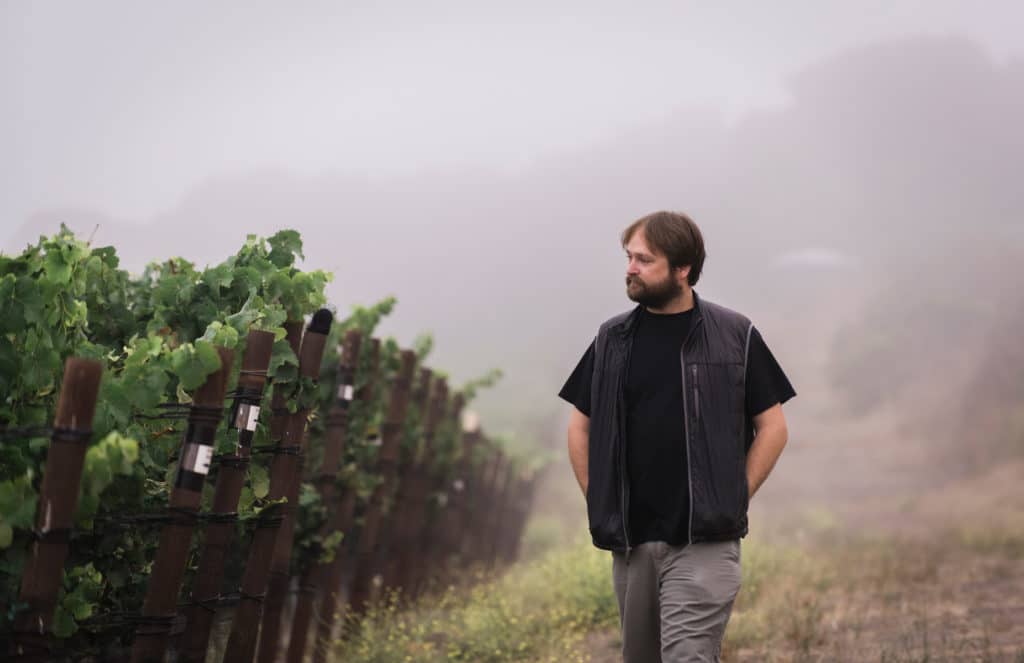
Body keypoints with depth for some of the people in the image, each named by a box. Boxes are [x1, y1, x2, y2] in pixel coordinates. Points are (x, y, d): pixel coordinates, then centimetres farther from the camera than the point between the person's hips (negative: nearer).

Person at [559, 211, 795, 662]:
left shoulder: (734, 336, -2)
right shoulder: (612, 338, 7)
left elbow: (772, 427, 1)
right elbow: (580, 426, 14)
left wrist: (732, 503, -4)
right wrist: (598, 503, 6)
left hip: (703, 542, -4)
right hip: (630, 541, 4)